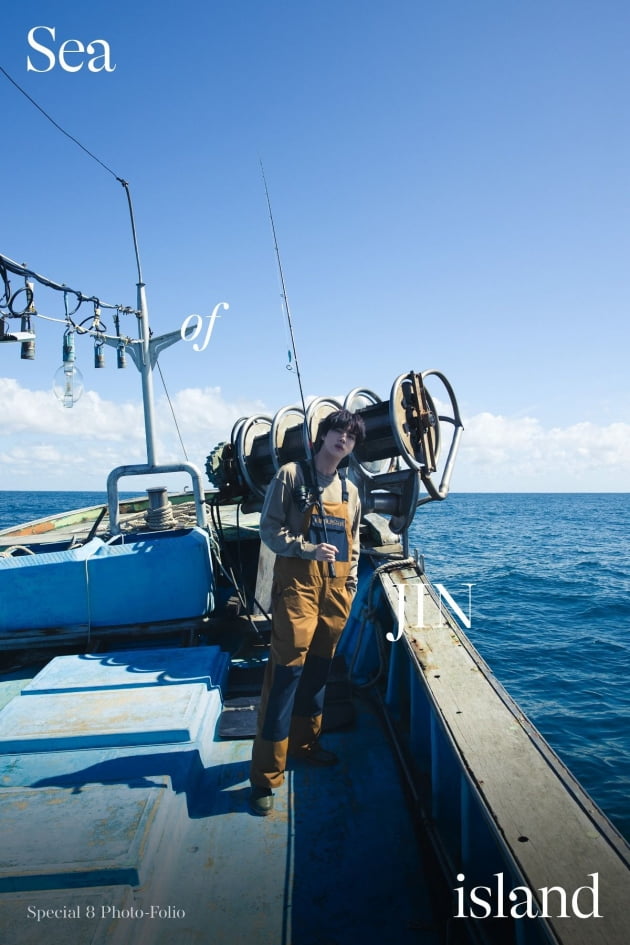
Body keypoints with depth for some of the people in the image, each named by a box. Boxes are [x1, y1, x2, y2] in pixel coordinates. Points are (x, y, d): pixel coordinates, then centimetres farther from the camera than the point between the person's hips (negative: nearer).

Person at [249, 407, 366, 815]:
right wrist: (307, 549, -20)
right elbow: (270, 529, -7)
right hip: (297, 585, -6)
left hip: (335, 590, 6)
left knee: (318, 669, 14)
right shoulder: (291, 475, -3)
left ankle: (305, 741, 34)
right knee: (287, 670, -8)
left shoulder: (350, 490, 14)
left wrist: (350, 587, 11)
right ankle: (266, 775, 0)